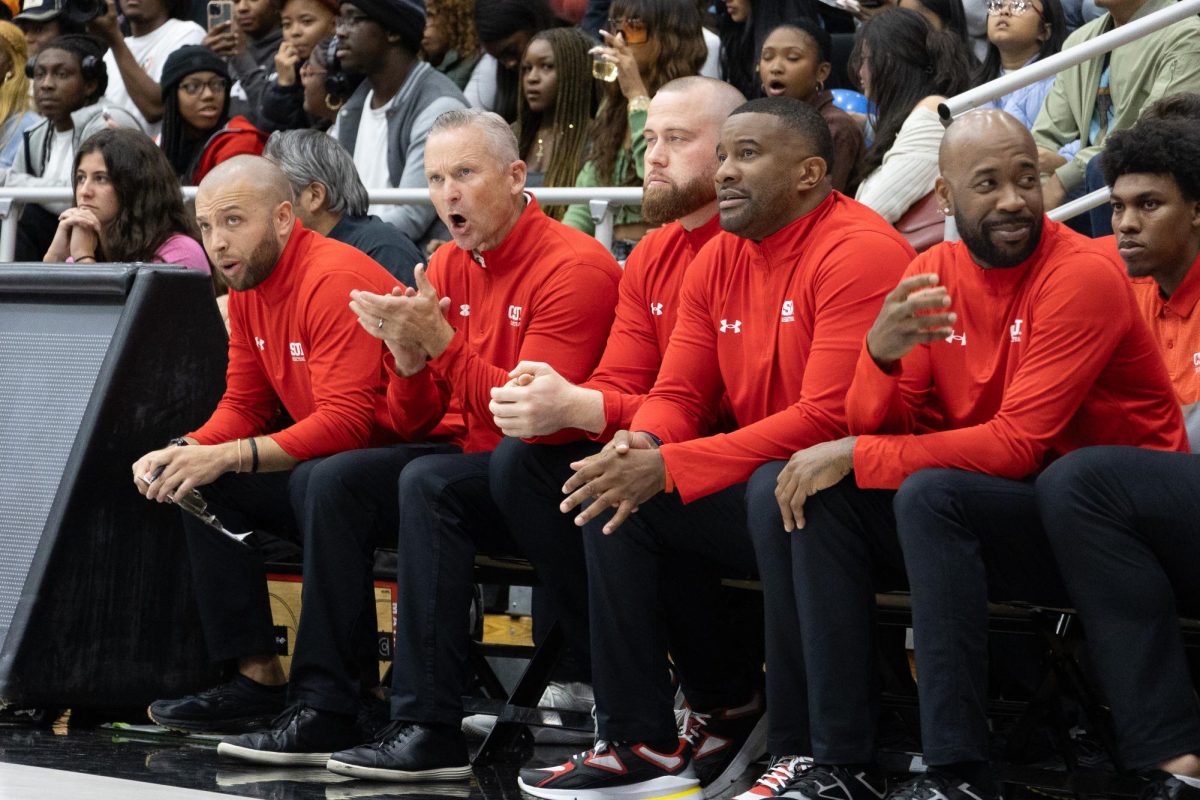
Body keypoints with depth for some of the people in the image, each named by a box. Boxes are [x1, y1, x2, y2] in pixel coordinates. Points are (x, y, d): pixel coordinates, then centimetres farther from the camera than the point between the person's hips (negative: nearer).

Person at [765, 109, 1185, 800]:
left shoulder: (1084, 275, -15)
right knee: (821, 496, -7)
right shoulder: (933, 274, 5)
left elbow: (1018, 444, -21)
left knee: (930, 494, -30)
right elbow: (882, 429, 1)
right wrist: (881, 355, -22)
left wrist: (856, 455, -19)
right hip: (987, 502, 7)